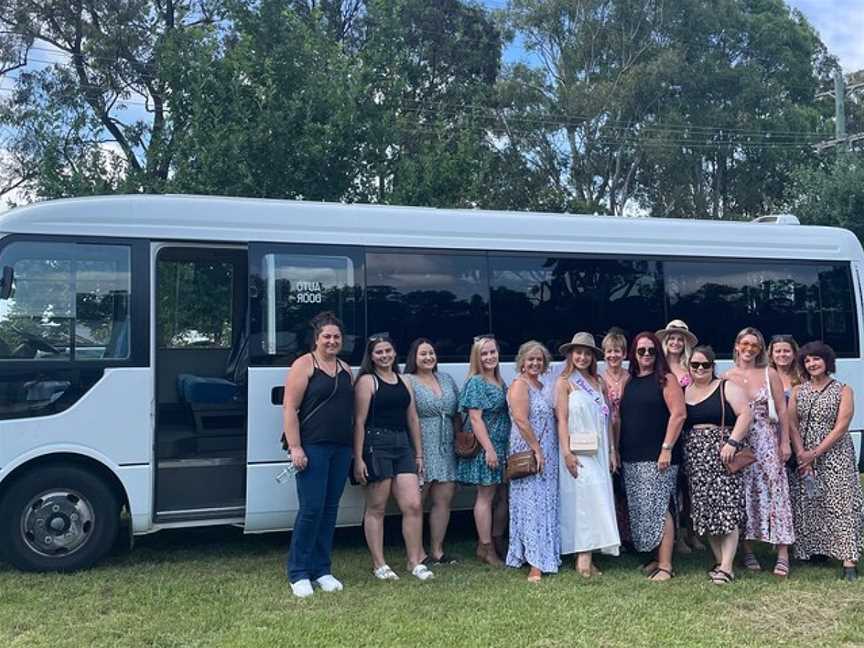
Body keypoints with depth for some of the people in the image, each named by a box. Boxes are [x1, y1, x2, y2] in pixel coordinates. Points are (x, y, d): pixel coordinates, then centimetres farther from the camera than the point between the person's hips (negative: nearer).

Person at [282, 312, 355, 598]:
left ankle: (321, 570, 18)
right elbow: (289, 408, -10)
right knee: (311, 508, -7)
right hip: (312, 448, -6)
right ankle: (298, 573, 4)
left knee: (330, 509, 9)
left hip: (341, 448, 6)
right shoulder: (304, 365, -4)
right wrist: (295, 447, -17)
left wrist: (354, 448, 13)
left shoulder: (345, 369, 16)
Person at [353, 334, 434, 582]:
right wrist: (358, 459, -13)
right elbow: (359, 422, -7)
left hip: (402, 445, 6)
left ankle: (415, 561, 11)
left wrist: (418, 454, 16)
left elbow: (413, 419, 19)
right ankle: (379, 564, 11)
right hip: (376, 444, -6)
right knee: (376, 508, 2)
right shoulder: (367, 381, -2)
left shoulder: (403, 382, 17)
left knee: (413, 506, 1)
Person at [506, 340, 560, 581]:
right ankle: (535, 563, -4)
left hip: (546, 454, 9)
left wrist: (544, 451, 13)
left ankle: (545, 556, 20)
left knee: (546, 504, 11)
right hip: (528, 452, -9)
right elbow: (521, 419, -19)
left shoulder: (541, 386, 16)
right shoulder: (520, 385, -10)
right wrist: (537, 450, -19)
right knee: (532, 504, -7)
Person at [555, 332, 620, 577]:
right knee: (587, 500, -13)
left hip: (599, 451, 6)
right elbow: (562, 419, -7)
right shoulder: (564, 382, 0)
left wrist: (612, 451, 12)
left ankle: (586, 555, 9)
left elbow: (607, 420, 16)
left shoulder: (599, 384, 15)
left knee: (598, 500, 3)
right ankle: (584, 557, -12)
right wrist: (567, 453, -15)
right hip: (578, 453, -6)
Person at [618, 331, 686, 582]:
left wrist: (667, 448, -16)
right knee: (641, 510, 9)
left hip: (657, 457, -7)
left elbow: (679, 414, -10)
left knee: (658, 508, -9)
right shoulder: (629, 382, 15)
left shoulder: (666, 379, -3)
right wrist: (617, 450, 12)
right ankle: (656, 558, 19)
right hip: (632, 458, 7)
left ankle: (665, 565, -4)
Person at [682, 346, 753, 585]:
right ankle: (720, 561, 16)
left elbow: (745, 415, -7)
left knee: (726, 510, -9)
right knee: (705, 511, 5)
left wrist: (732, 442, -18)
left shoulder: (727, 388, 2)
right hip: (695, 458, 5)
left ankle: (727, 567, -8)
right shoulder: (683, 392, 14)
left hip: (722, 455, -5)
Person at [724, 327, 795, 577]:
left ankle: (783, 555, -3)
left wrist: (785, 442, -2)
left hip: (766, 439, -1)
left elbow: (782, 410, 3)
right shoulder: (727, 377, 3)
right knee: (743, 495, 4)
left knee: (773, 492, -5)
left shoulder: (769, 374, 3)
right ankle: (747, 551, 14)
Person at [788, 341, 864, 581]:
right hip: (803, 457, 3)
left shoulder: (843, 390, 1)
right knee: (806, 504, 2)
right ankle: (812, 550, 14)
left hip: (835, 455, -3)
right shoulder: (798, 391, 10)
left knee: (841, 503, -11)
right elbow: (792, 424, 2)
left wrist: (815, 453, -13)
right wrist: (801, 454, -11)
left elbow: (841, 427, -7)